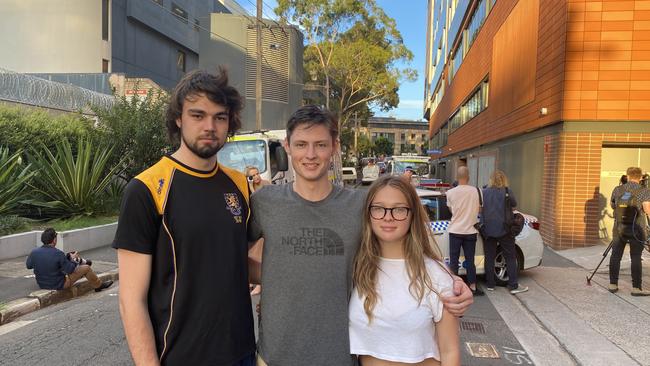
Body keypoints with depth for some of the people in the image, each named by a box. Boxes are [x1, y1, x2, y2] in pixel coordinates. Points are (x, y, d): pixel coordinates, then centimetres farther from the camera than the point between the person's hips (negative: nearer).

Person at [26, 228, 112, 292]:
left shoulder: (34, 252, -12)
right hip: (59, 285, -6)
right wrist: (73, 259, 3)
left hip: (42, 285, 6)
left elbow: (28, 266, 8)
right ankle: (99, 285, 25)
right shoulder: (58, 254, -26)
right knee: (86, 268, 5)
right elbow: (70, 270, -16)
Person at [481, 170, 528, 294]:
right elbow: (514, 205, 3)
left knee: (489, 257, 9)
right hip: (504, 229, -2)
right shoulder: (507, 192, -8)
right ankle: (513, 285, 6)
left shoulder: (484, 192, -1)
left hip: (487, 230, 2)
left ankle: (490, 284, 13)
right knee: (510, 257, 7)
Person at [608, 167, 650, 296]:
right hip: (636, 230, -3)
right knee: (636, 258, 1)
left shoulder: (617, 190, 4)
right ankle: (636, 288, 3)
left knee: (615, 256, 7)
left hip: (619, 228, 3)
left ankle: (613, 284, 13)